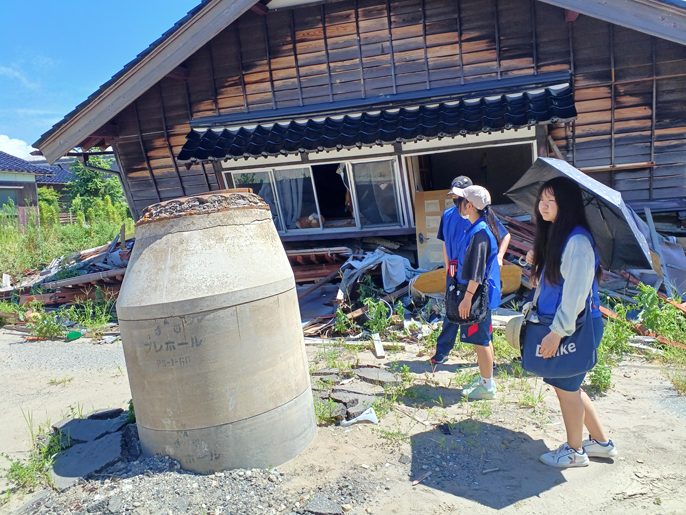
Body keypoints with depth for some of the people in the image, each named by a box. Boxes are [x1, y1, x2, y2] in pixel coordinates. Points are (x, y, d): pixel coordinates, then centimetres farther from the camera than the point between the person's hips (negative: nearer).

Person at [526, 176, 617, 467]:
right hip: (557, 325, 9)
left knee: (566, 387, 5)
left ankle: (574, 451, 25)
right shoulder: (553, 236, 10)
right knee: (567, 386, 19)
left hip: (575, 329, -9)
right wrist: (536, 262, 3)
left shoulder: (577, 241, -20)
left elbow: (576, 292, -23)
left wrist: (557, 332, -22)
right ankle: (601, 442, 35)